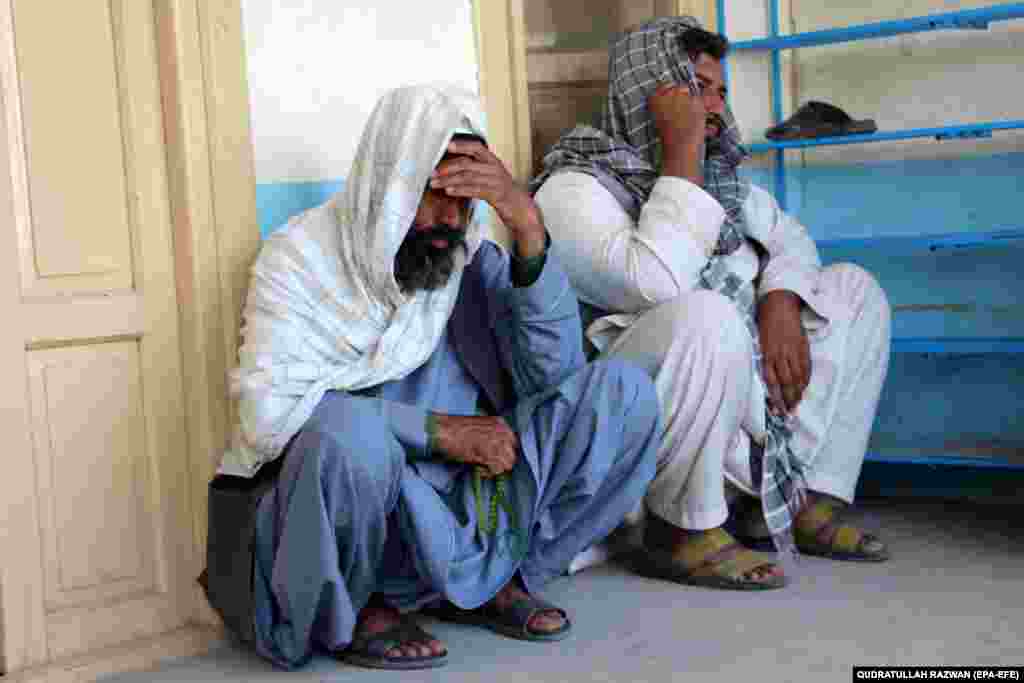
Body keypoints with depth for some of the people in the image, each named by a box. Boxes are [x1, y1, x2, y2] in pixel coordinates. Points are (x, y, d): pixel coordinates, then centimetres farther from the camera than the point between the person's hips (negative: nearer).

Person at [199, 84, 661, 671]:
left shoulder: (473, 259, 3)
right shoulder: (302, 255, -8)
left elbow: (554, 373, -11)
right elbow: (269, 409, -22)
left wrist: (528, 224, -22)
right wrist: (437, 430, -23)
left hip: (463, 502, 4)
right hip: (335, 508, -4)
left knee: (624, 391, -10)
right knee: (347, 431, -39)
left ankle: (490, 581, 0)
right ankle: (350, 612, -8)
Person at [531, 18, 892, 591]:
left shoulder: (716, 172, 14)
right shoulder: (574, 189, -13)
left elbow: (790, 238, 14)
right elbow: (659, 284, -29)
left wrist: (780, 304, -8)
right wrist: (683, 149, -21)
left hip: (743, 389, 9)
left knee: (853, 288, 9)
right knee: (706, 317, -37)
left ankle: (804, 499, 1)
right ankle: (684, 530, -16)